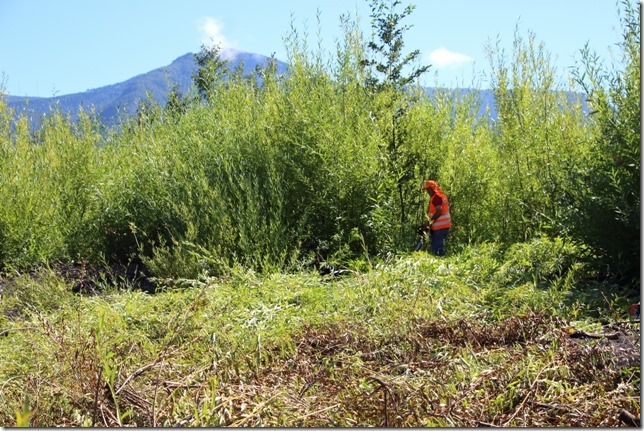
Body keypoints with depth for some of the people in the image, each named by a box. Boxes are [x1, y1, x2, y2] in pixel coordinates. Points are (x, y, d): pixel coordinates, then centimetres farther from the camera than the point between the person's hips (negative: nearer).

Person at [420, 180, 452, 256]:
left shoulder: (436, 197, -13)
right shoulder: (442, 195, 17)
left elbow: (438, 212, -23)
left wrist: (429, 222, -18)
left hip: (439, 227, -10)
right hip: (445, 226, 10)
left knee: (436, 248, -8)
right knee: (440, 246, 17)